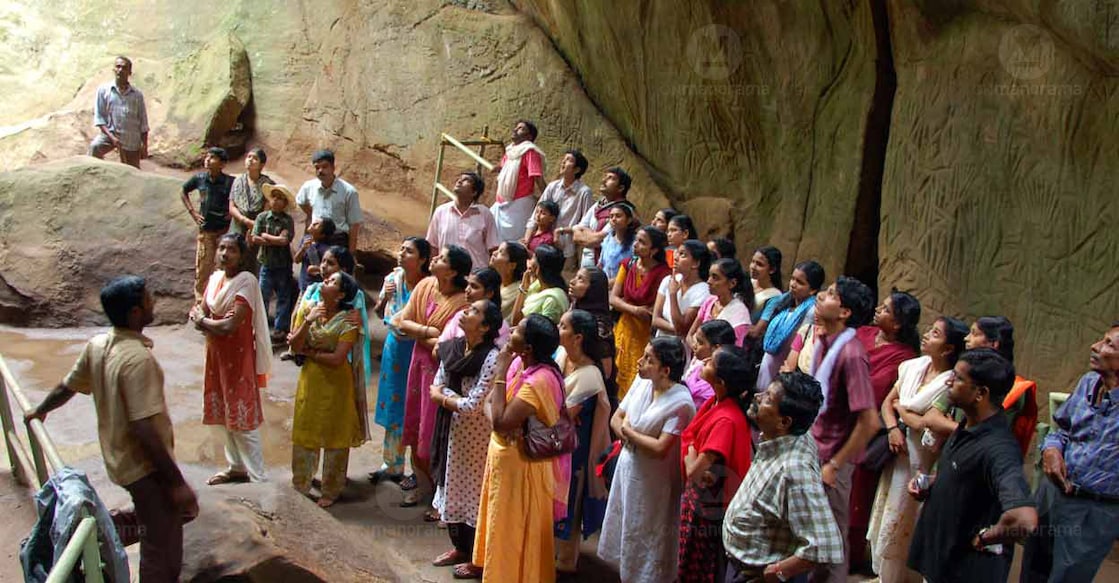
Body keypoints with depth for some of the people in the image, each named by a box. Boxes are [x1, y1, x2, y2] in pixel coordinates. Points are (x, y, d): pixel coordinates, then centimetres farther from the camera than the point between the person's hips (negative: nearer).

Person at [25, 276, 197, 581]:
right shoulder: (138, 358, -28)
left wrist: (39, 411, 38)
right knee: (160, 545, 4)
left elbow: (66, 387, 16)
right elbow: (145, 429, -31)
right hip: (146, 466, -9)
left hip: (121, 459, 9)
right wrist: (177, 483, -26)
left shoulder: (97, 345, -1)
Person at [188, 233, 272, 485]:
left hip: (238, 355, -8)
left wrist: (203, 321, -7)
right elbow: (199, 313, 6)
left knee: (242, 416, -4)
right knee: (225, 413, 16)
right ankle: (237, 467, 31)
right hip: (217, 353, 8)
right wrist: (214, 324, -16)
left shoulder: (246, 281, -17)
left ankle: (258, 477, 4)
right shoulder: (216, 278, 6)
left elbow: (231, 325, -23)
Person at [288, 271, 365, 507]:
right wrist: (308, 321, -20)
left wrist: (309, 352, -12)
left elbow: (337, 359, -22)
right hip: (310, 381, 4)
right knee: (305, 434, 15)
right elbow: (295, 347, -7)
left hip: (336, 385, -4)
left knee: (335, 437, 8)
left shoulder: (348, 322, -16)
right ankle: (301, 485, 33)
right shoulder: (308, 309, -1)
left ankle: (331, 491, 24)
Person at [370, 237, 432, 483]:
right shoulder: (393, 279, -1)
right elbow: (379, 314, 7)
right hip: (396, 346, 5)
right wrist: (384, 299, -11)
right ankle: (392, 464, 31)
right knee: (393, 405, 15)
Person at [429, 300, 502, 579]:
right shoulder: (452, 347, 0)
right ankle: (460, 548, 37)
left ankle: (478, 558, 22)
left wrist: (444, 397, -9)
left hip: (475, 433, -7)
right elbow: (435, 389, 2)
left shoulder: (491, 357, -23)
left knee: (473, 490, 5)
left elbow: (472, 406, -24)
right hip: (451, 429, 7)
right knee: (452, 487, 18)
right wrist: (454, 398, -16)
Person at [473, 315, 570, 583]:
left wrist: (501, 373, -27)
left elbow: (501, 422, -31)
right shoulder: (519, 363, -2)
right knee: (504, 530, 24)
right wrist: (503, 420, -11)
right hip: (505, 460, 9)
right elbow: (490, 403, 7)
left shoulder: (539, 380, -29)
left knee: (515, 535, 8)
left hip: (522, 466, -9)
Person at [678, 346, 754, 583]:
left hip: (710, 508, -8)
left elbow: (693, 471, -29)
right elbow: (687, 437, 3)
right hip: (695, 498, 8)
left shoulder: (727, 420, -31)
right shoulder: (714, 402, -5)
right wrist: (691, 453, -17)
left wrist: (691, 447, -11)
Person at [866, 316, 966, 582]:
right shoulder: (914, 366, 3)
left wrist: (901, 408, -5)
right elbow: (887, 402, 7)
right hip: (899, 451, 7)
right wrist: (892, 428, -11)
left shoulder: (949, 383, -18)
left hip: (920, 459, -7)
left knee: (902, 525, 5)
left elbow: (927, 425, -22)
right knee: (888, 519, 16)